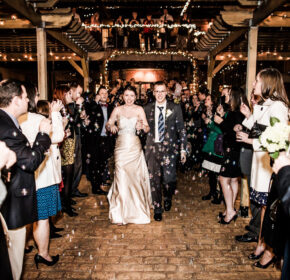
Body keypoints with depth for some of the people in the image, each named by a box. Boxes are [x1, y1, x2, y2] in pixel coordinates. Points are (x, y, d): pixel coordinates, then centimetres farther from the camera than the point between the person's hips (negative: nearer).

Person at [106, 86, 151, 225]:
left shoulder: (139, 109, 2)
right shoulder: (118, 110, 6)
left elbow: (147, 129, -2)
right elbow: (108, 124, 6)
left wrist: (142, 127, -25)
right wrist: (111, 126, -17)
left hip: (135, 148, 0)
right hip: (121, 147, 0)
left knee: (136, 178, 4)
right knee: (121, 178, -3)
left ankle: (136, 210, 25)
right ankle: (120, 213, 9)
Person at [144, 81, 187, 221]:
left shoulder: (175, 108, 2)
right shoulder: (147, 109, 7)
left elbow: (181, 130, 2)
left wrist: (183, 149, -1)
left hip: (169, 148, -1)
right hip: (152, 148, 2)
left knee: (169, 179, -9)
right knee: (154, 179, 6)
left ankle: (168, 198, 27)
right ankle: (157, 209, 25)